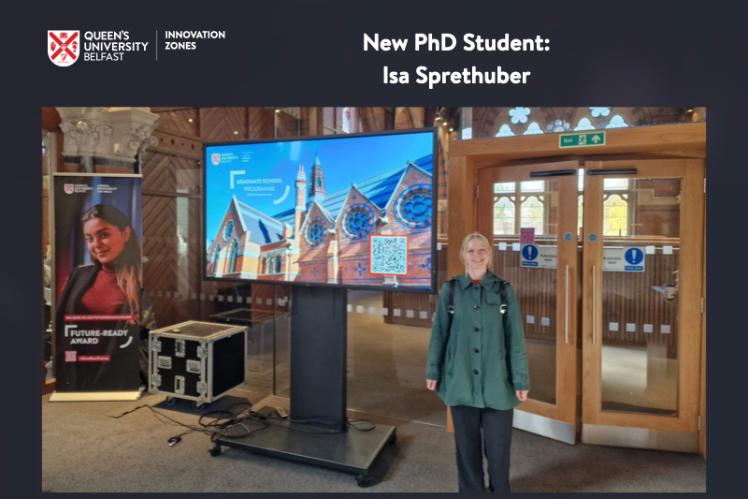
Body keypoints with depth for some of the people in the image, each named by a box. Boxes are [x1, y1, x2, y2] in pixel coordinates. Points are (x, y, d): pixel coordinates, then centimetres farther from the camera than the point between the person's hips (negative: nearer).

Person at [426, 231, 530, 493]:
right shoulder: (450, 290, -3)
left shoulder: (504, 290, -3)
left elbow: (516, 339, -2)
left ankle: (500, 490, 35)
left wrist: (521, 380, -3)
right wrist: (433, 371, 5)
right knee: (467, 444, 14)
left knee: (498, 445, 9)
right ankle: (470, 490, 36)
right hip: (460, 382, 1)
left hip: (497, 383, 0)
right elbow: (439, 334, 2)